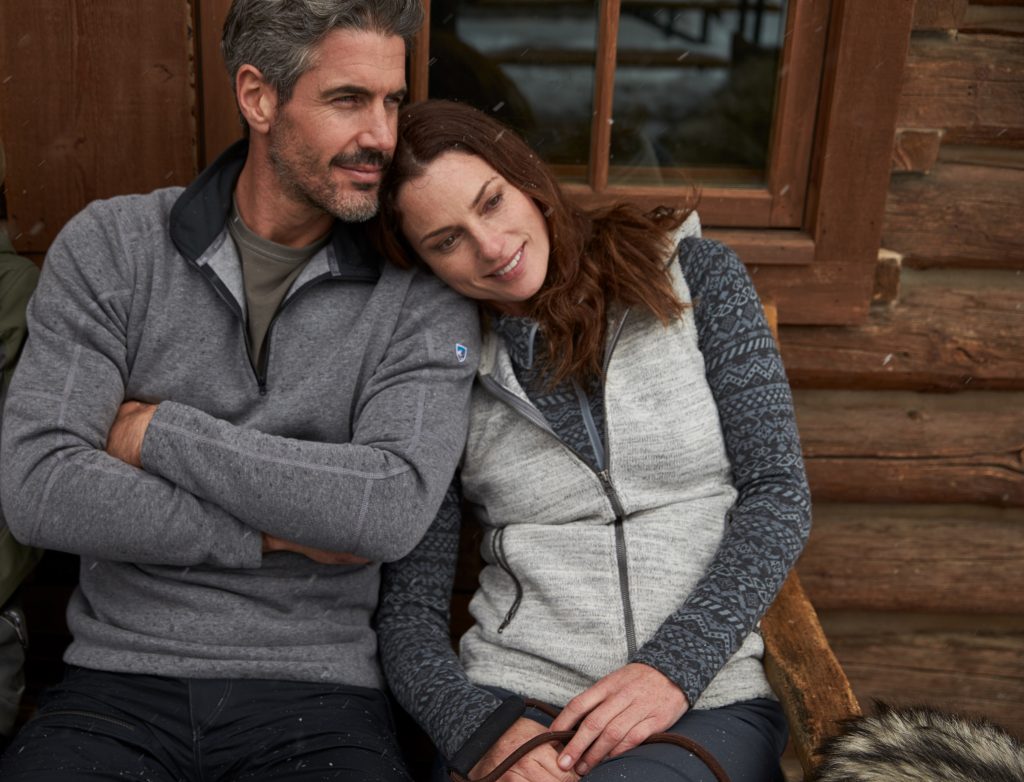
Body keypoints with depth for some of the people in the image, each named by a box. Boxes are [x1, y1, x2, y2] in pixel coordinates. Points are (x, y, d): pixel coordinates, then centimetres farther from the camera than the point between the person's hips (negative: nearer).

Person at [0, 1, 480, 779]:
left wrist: (157, 432, -12)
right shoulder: (110, 247, 1)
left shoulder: (422, 293, -3)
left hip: (318, 692, 0)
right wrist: (274, 534, -11)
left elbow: (395, 509, -16)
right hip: (119, 682, 0)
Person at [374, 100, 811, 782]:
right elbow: (409, 610, 4)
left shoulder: (695, 277, 4)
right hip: (512, 700, 1)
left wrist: (674, 667, -13)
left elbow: (777, 492, -1)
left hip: (706, 697, -1)